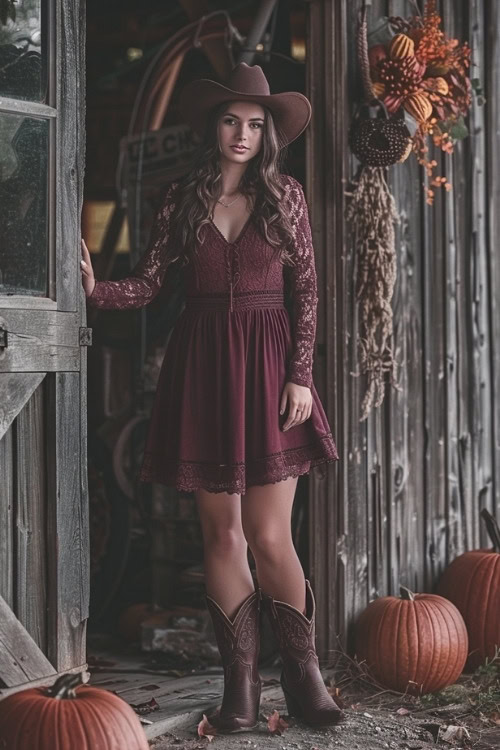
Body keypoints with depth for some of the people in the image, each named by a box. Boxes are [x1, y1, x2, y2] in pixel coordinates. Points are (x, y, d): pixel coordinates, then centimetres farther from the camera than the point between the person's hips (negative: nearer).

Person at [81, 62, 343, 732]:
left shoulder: (286, 196, 5)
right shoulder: (183, 199, 7)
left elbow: (306, 291, 3)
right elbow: (147, 284, 4)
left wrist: (299, 375, -5)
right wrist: (94, 288, -15)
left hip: (269, 364, -1)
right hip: (203, 367, 2)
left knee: (270, 537, -5)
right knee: (222, 534, 4)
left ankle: (304, 677, 13)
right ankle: (240, 684, 14)